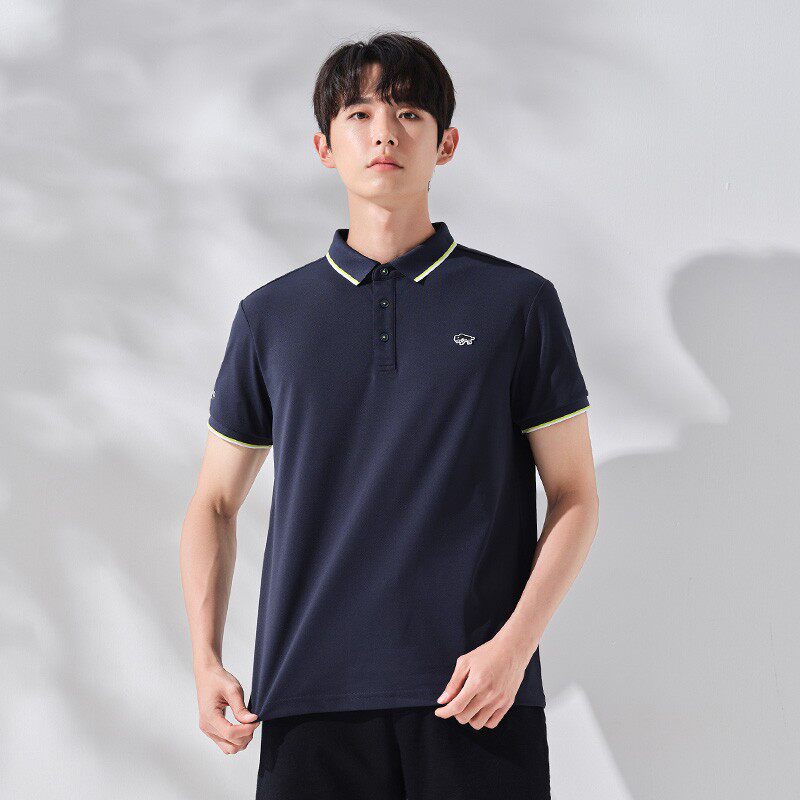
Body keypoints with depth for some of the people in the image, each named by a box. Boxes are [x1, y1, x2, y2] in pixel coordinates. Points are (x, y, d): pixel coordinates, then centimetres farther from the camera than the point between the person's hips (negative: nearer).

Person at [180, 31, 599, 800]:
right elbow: (215, 503, 15)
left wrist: (512, 646, -9)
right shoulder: (271, 316, 10)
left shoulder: (519, 302, 5)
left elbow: (574, 496, 4)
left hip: (477, 697, -1)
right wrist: (206, 661, 1)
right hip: (309, 698, 2)